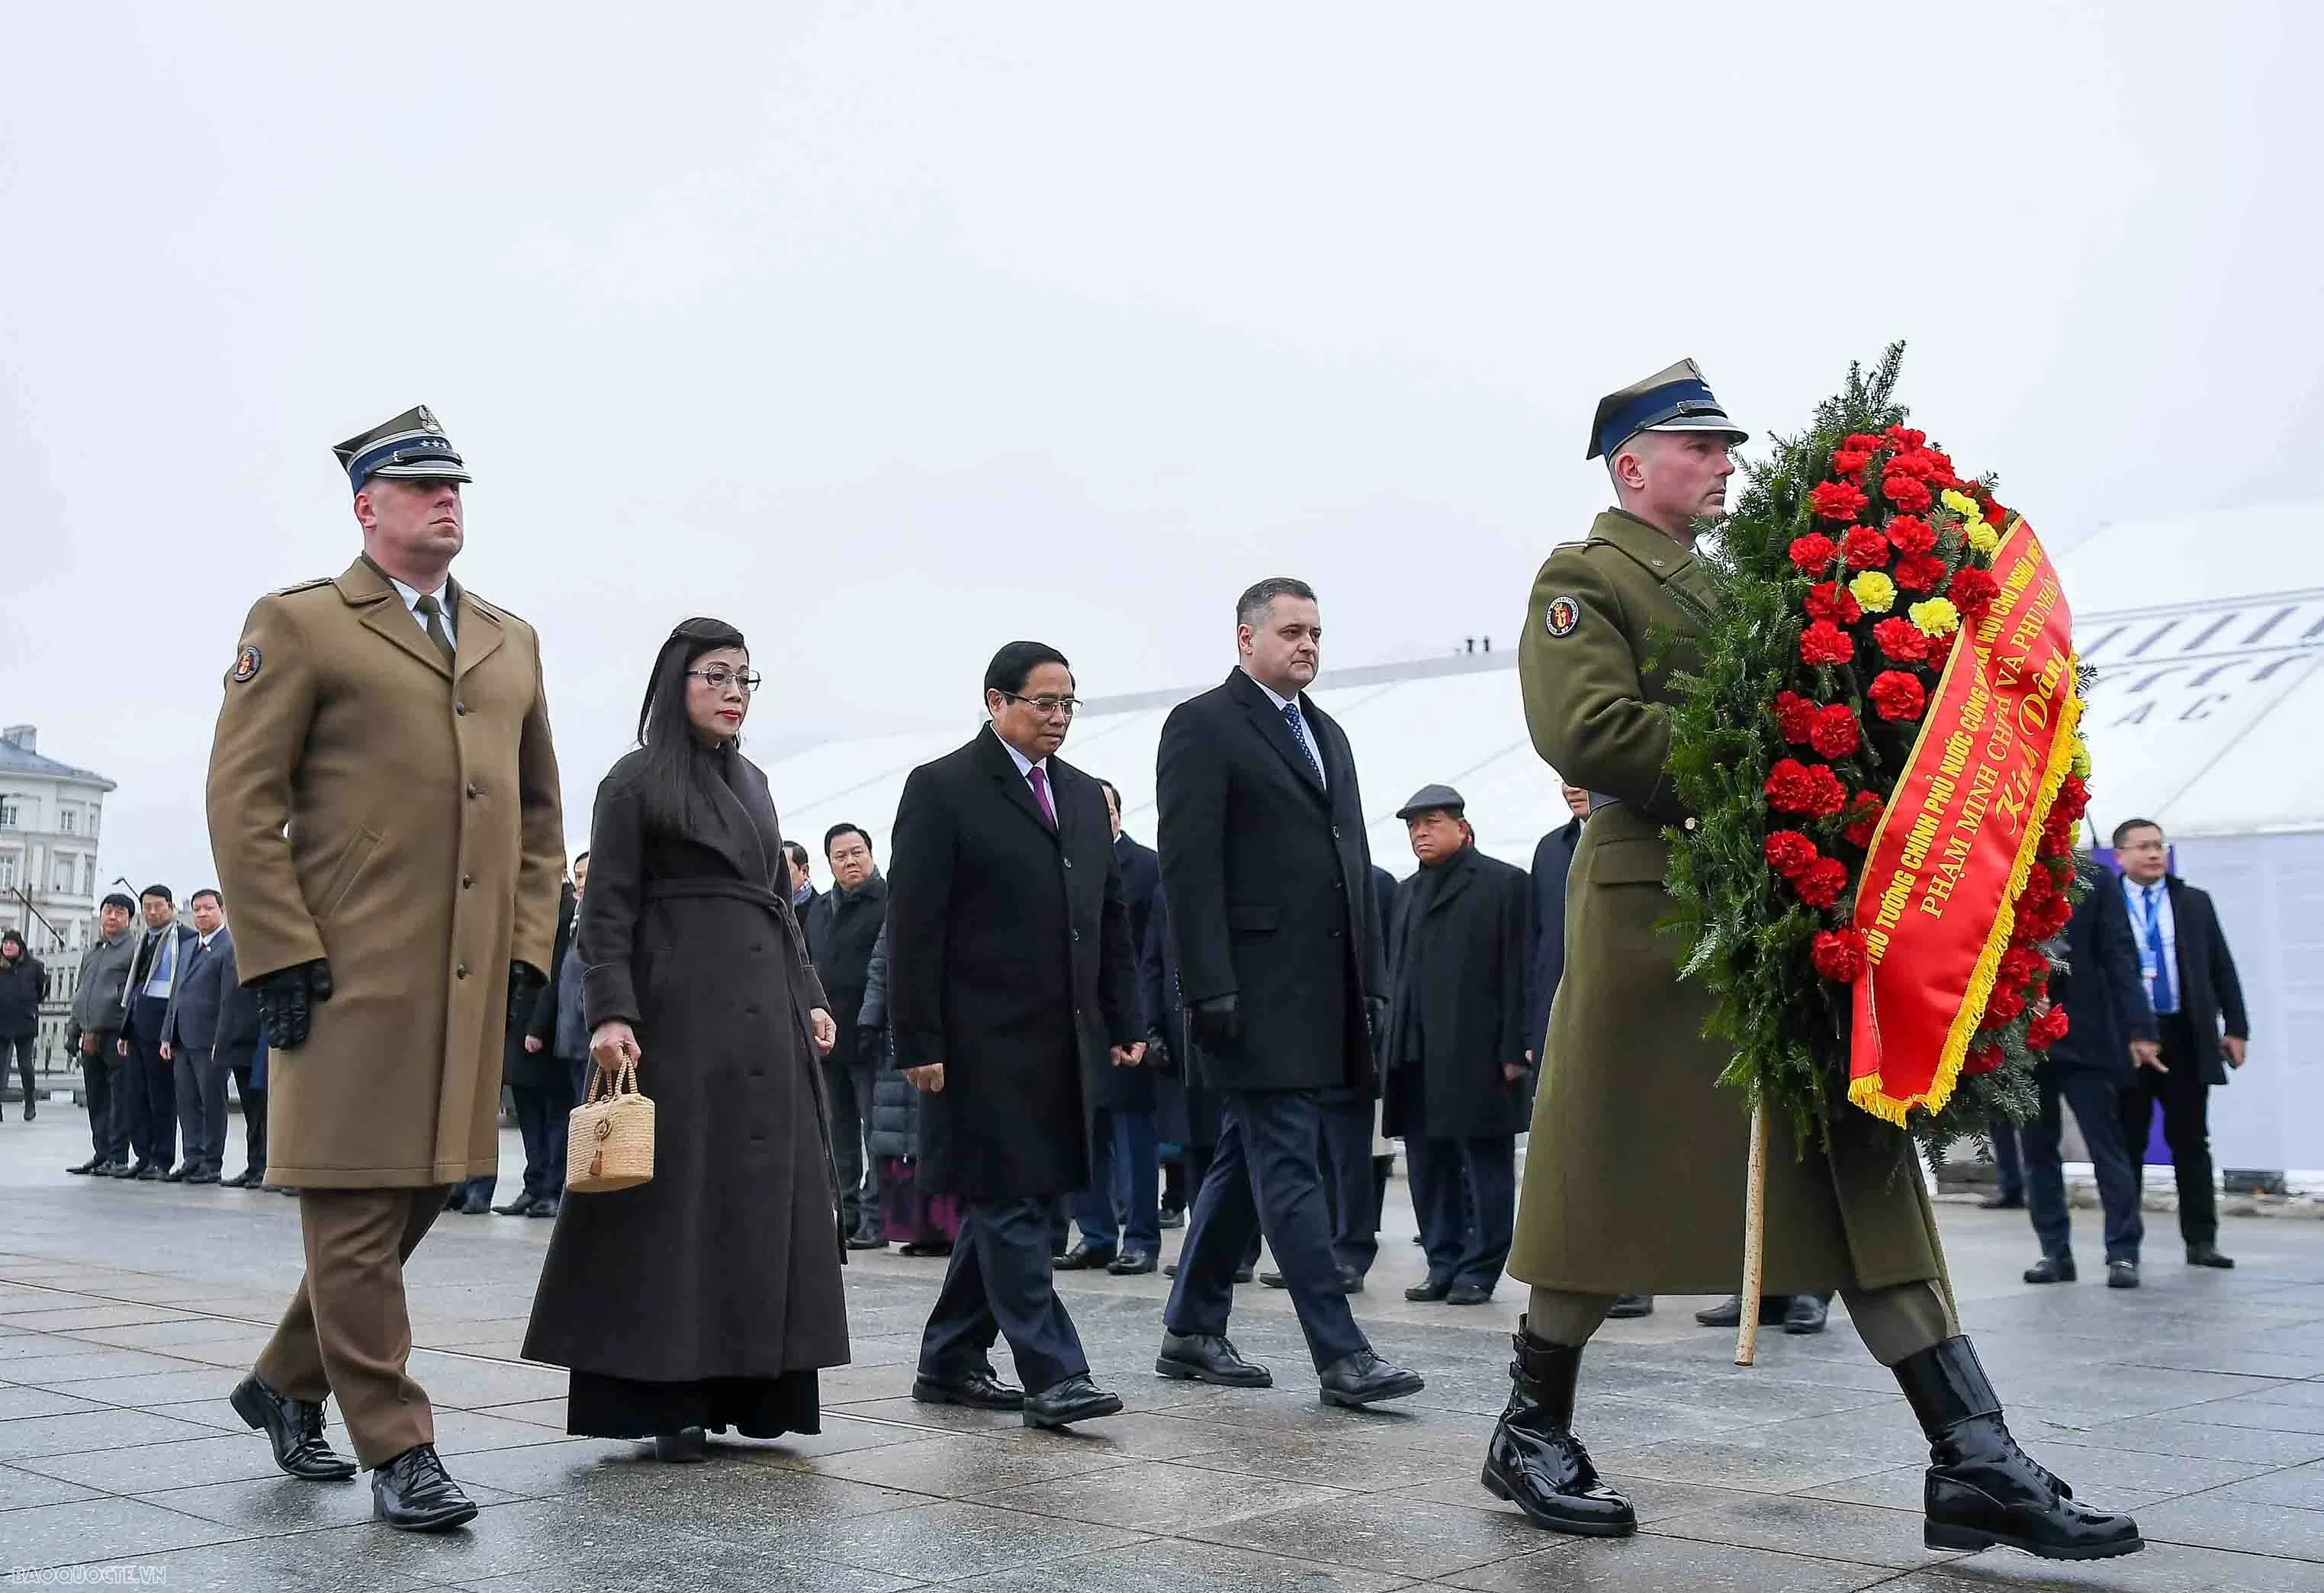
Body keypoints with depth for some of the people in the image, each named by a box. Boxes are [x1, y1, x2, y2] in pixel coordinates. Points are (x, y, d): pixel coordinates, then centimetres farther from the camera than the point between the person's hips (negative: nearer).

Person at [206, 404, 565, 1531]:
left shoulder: (511, 643, 18)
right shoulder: (297, 625, 1)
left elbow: (539, 810, 21)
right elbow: (242, 798, -5)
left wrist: (526, 944, 11)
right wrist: (278, 955, -12)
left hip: (469, 977, 6)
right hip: (352, 974, -6)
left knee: (421, 1194, 13)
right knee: (357, 1210, -1)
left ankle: (286, 1385, 33)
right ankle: (395, 1450, 7)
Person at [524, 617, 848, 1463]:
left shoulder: (752, 783, 18)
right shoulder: (637, 782, -1)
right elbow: (607, 911, -8)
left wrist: (811, 996, 11)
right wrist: (610, 1013, -18)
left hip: (765, 1012, 7)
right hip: (679, 1011, -7)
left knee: (762, 1195, 5)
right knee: (675, 1198, -4)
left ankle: (747, 1386, 12)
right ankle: (670, 1399, 2)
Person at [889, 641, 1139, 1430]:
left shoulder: (1084, 795, 15)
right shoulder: (942, 789, -5)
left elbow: (1112, 919, 18)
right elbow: (913, 928, -9)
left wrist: (1123, 1024, 12)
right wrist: (919, 1044, -14)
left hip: (1062, 1042, 7)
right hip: (985, 1041, -7)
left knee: (1002, 1205, 12)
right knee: (1009, 1205, -6)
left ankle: (950, 1364, 23)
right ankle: (1053, 1376, -5)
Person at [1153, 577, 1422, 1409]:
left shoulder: (1327, 733, 20)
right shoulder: (1203, 725, -5)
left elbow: (1353, 862, 20)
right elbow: (1188, 866, -12)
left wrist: (1371, 979, 14)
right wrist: (1208, 988, -18)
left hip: (1320, 989, 8)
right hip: (1254, 991, -8)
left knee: (1248, 1159, 13)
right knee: (1288, 1167, -6)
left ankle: (1192, 1332, 23)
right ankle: (1341, 1355, -5)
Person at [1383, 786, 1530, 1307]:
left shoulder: (1503, 883, -2)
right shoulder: (1409, 892, 19)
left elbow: (1516, 971, -8)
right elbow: (1396, 970, 17)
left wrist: (1514, 1049, -13)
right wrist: (1391, 1046, 9)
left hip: (1476, 1054, -7)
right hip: (1417, 1057, 7)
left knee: (1483, 1165, 1)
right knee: (1429, 1167, 10)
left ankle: (1479, 1270, 7)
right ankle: (1443, 1265, 18)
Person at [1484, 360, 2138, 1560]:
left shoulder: (1728, 582, 24)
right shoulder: (1583, 579, 0)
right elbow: (1586, 730, -16)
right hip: (1651, 902, -7)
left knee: (1860, 1168, 2)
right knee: (1609, 1176, 0)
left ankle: (1977, 1464, 2)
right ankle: (1531, 1433, 17)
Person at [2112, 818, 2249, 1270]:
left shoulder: (2195, 903, 10)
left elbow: (2222, 968, 11)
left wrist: (2236, 1028, 6)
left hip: (2186, 1037, 2)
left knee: (2191, 1142, 7)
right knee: (2127, 1144, 5)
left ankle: (2201, 1241, 13)